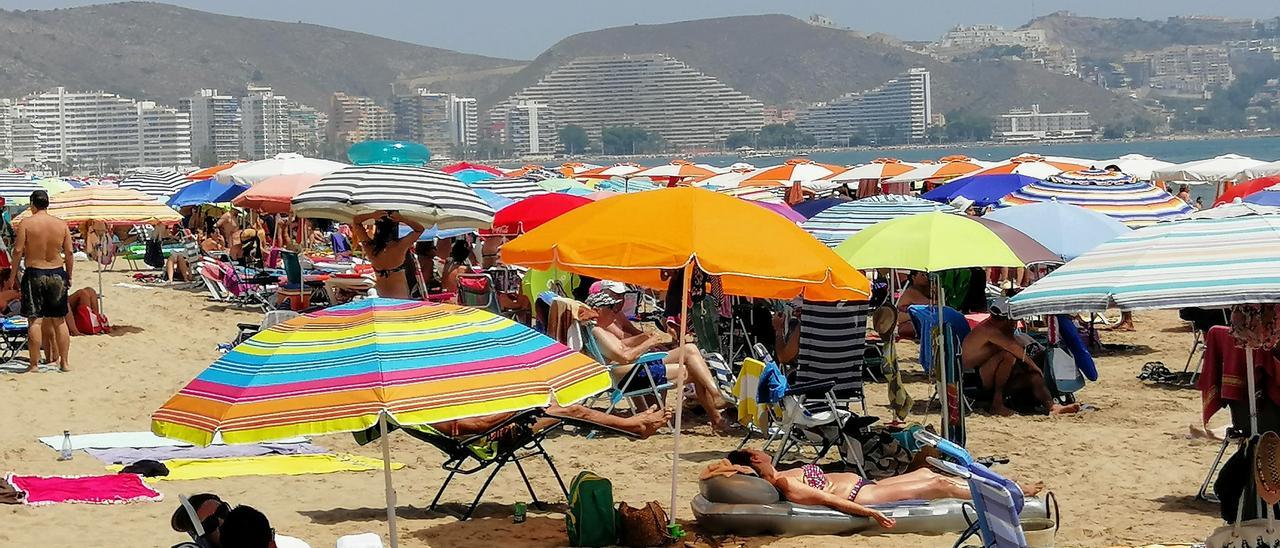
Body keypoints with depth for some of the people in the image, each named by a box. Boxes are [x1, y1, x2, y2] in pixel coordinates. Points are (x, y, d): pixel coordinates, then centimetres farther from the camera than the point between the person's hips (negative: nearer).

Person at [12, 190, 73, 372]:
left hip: (34, 273, -3)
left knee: (35, 320, 0)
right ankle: (64, 362, 12)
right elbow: (69, 253, 3)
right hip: (57, 273, 3)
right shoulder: (61, 224, 2)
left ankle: (34, 363, -1)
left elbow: (18, 251, -9)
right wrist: (69, 275, 12)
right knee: (59, 321, 10)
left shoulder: (26, 223, -6)